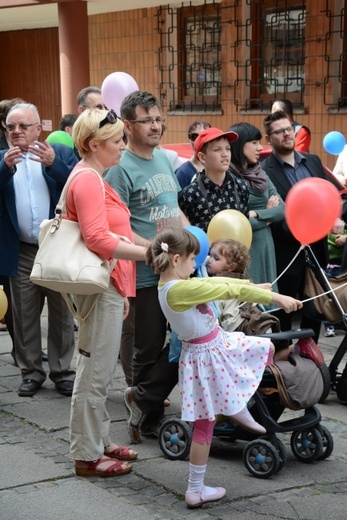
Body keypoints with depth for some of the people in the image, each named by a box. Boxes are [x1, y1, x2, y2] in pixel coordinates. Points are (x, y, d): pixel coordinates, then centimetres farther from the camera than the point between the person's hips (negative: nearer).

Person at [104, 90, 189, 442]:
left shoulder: (163, 158, 13)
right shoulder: (120, 169, -11)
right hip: (144, 275, -7)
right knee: (148, 348, 4)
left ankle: (142, 401, 19)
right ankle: (146, 416, 22)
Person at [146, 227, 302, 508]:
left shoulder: (171, 284, -1)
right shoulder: (181, 289, -31)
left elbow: (213, 282, 9)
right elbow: (231, 291, -25)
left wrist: (251, 285, 11)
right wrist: (277, 298, -20)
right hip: (206, 358, -10)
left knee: (266, 347, 20)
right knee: (205, 425, 4)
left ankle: (238, 408, 31)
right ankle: (195, 490, 18)